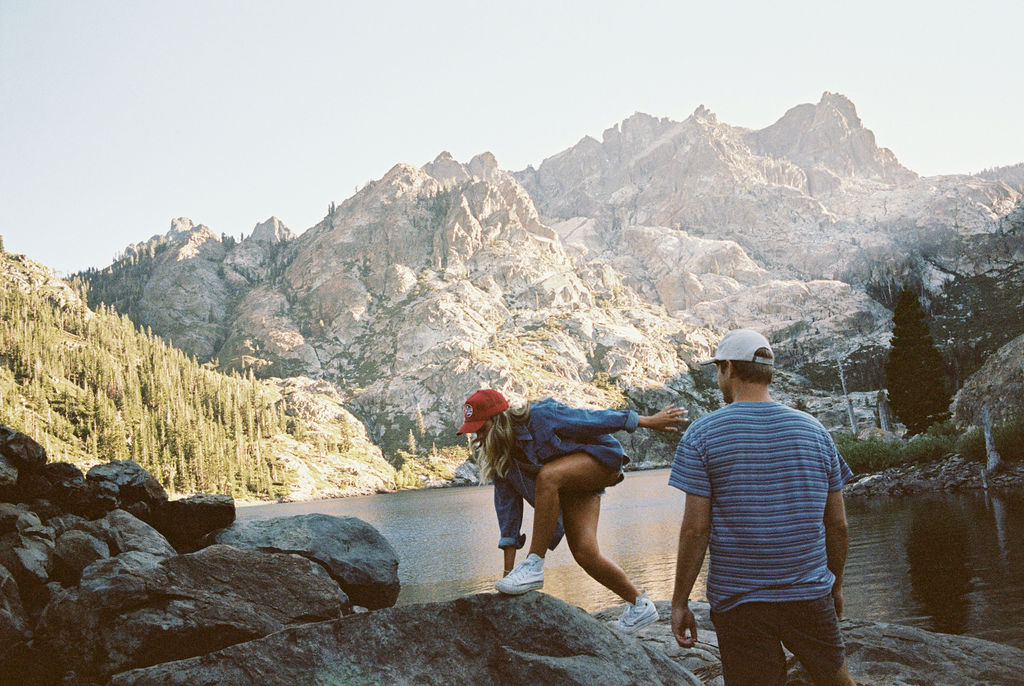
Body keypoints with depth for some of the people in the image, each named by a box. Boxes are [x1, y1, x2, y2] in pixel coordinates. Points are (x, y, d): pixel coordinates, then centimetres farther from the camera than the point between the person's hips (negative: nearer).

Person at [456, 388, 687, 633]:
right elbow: (508, 507, 0)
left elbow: (593, 420, -22)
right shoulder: (499, 459, -6)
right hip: (569, 492, 7)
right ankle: (640, 606, 11)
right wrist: (508, 569, -1)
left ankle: (534, 566, -30)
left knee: (547, 475, -35)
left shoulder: (540, 418, -26)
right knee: (584, 553, -10)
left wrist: (650, 422, -17)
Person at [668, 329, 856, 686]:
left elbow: (695, 527, -10)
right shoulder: (814, 429, 5)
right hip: (810, 594, 3)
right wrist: (836, 585, 19)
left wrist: (680, 602, -3)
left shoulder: (702, 434, -5)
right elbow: (837, 524, 6)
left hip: (737, 601, -2)